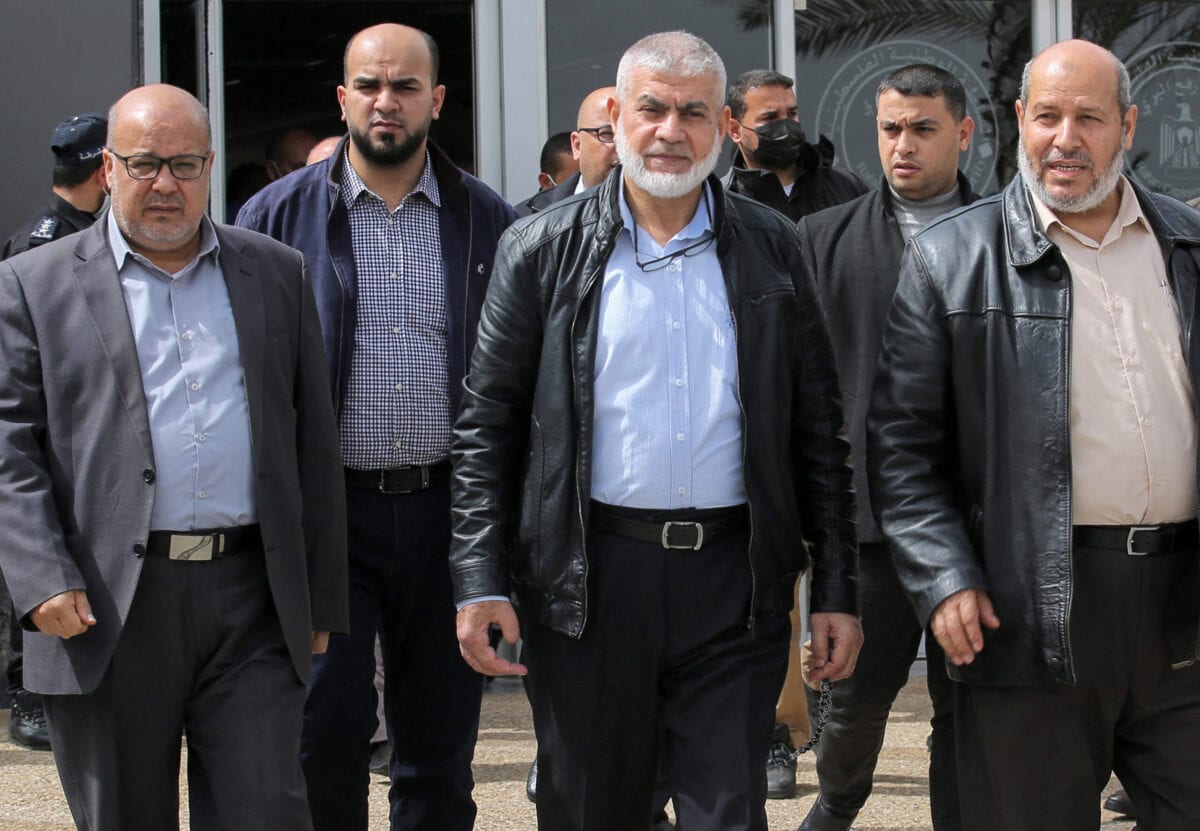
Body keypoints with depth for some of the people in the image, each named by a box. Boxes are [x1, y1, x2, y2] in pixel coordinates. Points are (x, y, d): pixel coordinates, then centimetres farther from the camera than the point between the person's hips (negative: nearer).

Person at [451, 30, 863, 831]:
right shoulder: (544, 250, 3)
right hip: (591, 579, 0)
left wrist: (837, 589, 3)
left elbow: (818, 428, 8)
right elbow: (488, 427, 3)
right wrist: (480, 582, -6)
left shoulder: (771, 248, 7)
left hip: (734, 583, 1)